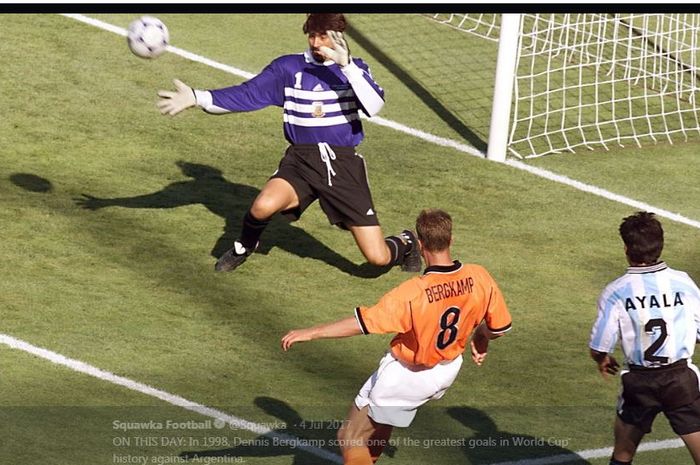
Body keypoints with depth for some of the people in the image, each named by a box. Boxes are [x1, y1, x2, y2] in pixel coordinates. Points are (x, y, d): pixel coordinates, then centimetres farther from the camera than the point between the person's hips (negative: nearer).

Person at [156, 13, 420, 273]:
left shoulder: (354, 68, 2)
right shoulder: (289, 68, 4)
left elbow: (374, 106, -16)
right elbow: (247, 95, 0)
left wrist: (346, 65, -26)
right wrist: (196, 98, -11)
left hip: (344, 165, -1)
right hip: (301, 161, 1)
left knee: (378, 258, -6)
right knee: (263, 206, -33)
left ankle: (405, 244, 34)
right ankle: (244, 248, 3)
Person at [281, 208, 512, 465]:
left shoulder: (413, 293, -32)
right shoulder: (478, 278, -18)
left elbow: (362, 323, -32)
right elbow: (500, 326, -5)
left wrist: (310, 333, -25)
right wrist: (481, 338, 19)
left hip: (405, 376, -7)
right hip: (448, 371, 7)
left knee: (352, 439, 6)